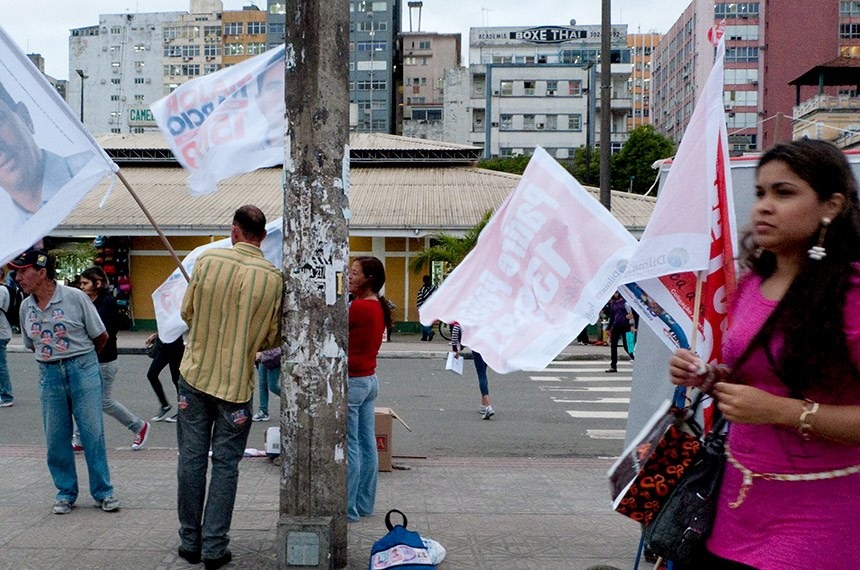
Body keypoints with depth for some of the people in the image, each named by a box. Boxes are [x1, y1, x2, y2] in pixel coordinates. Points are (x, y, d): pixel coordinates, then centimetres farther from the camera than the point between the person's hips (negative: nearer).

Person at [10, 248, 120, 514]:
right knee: (56, 437, 6)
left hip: (82, 370, -4)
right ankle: (66, 491, 21)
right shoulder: (26, 307, 5)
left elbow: (101, 336, 0)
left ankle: (103, 492, 10)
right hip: (49, 374, 4)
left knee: (93, 432, -1)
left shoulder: (75, 297, -10)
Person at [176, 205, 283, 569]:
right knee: (225, 466, 7)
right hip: (237, 383, -1)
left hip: (195, 374, 2)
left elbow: (187, 312, 5)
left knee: (192, 459, 11)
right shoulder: (273, 278, -9)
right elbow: (272, 339, -1)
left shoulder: (207, 260, -6)